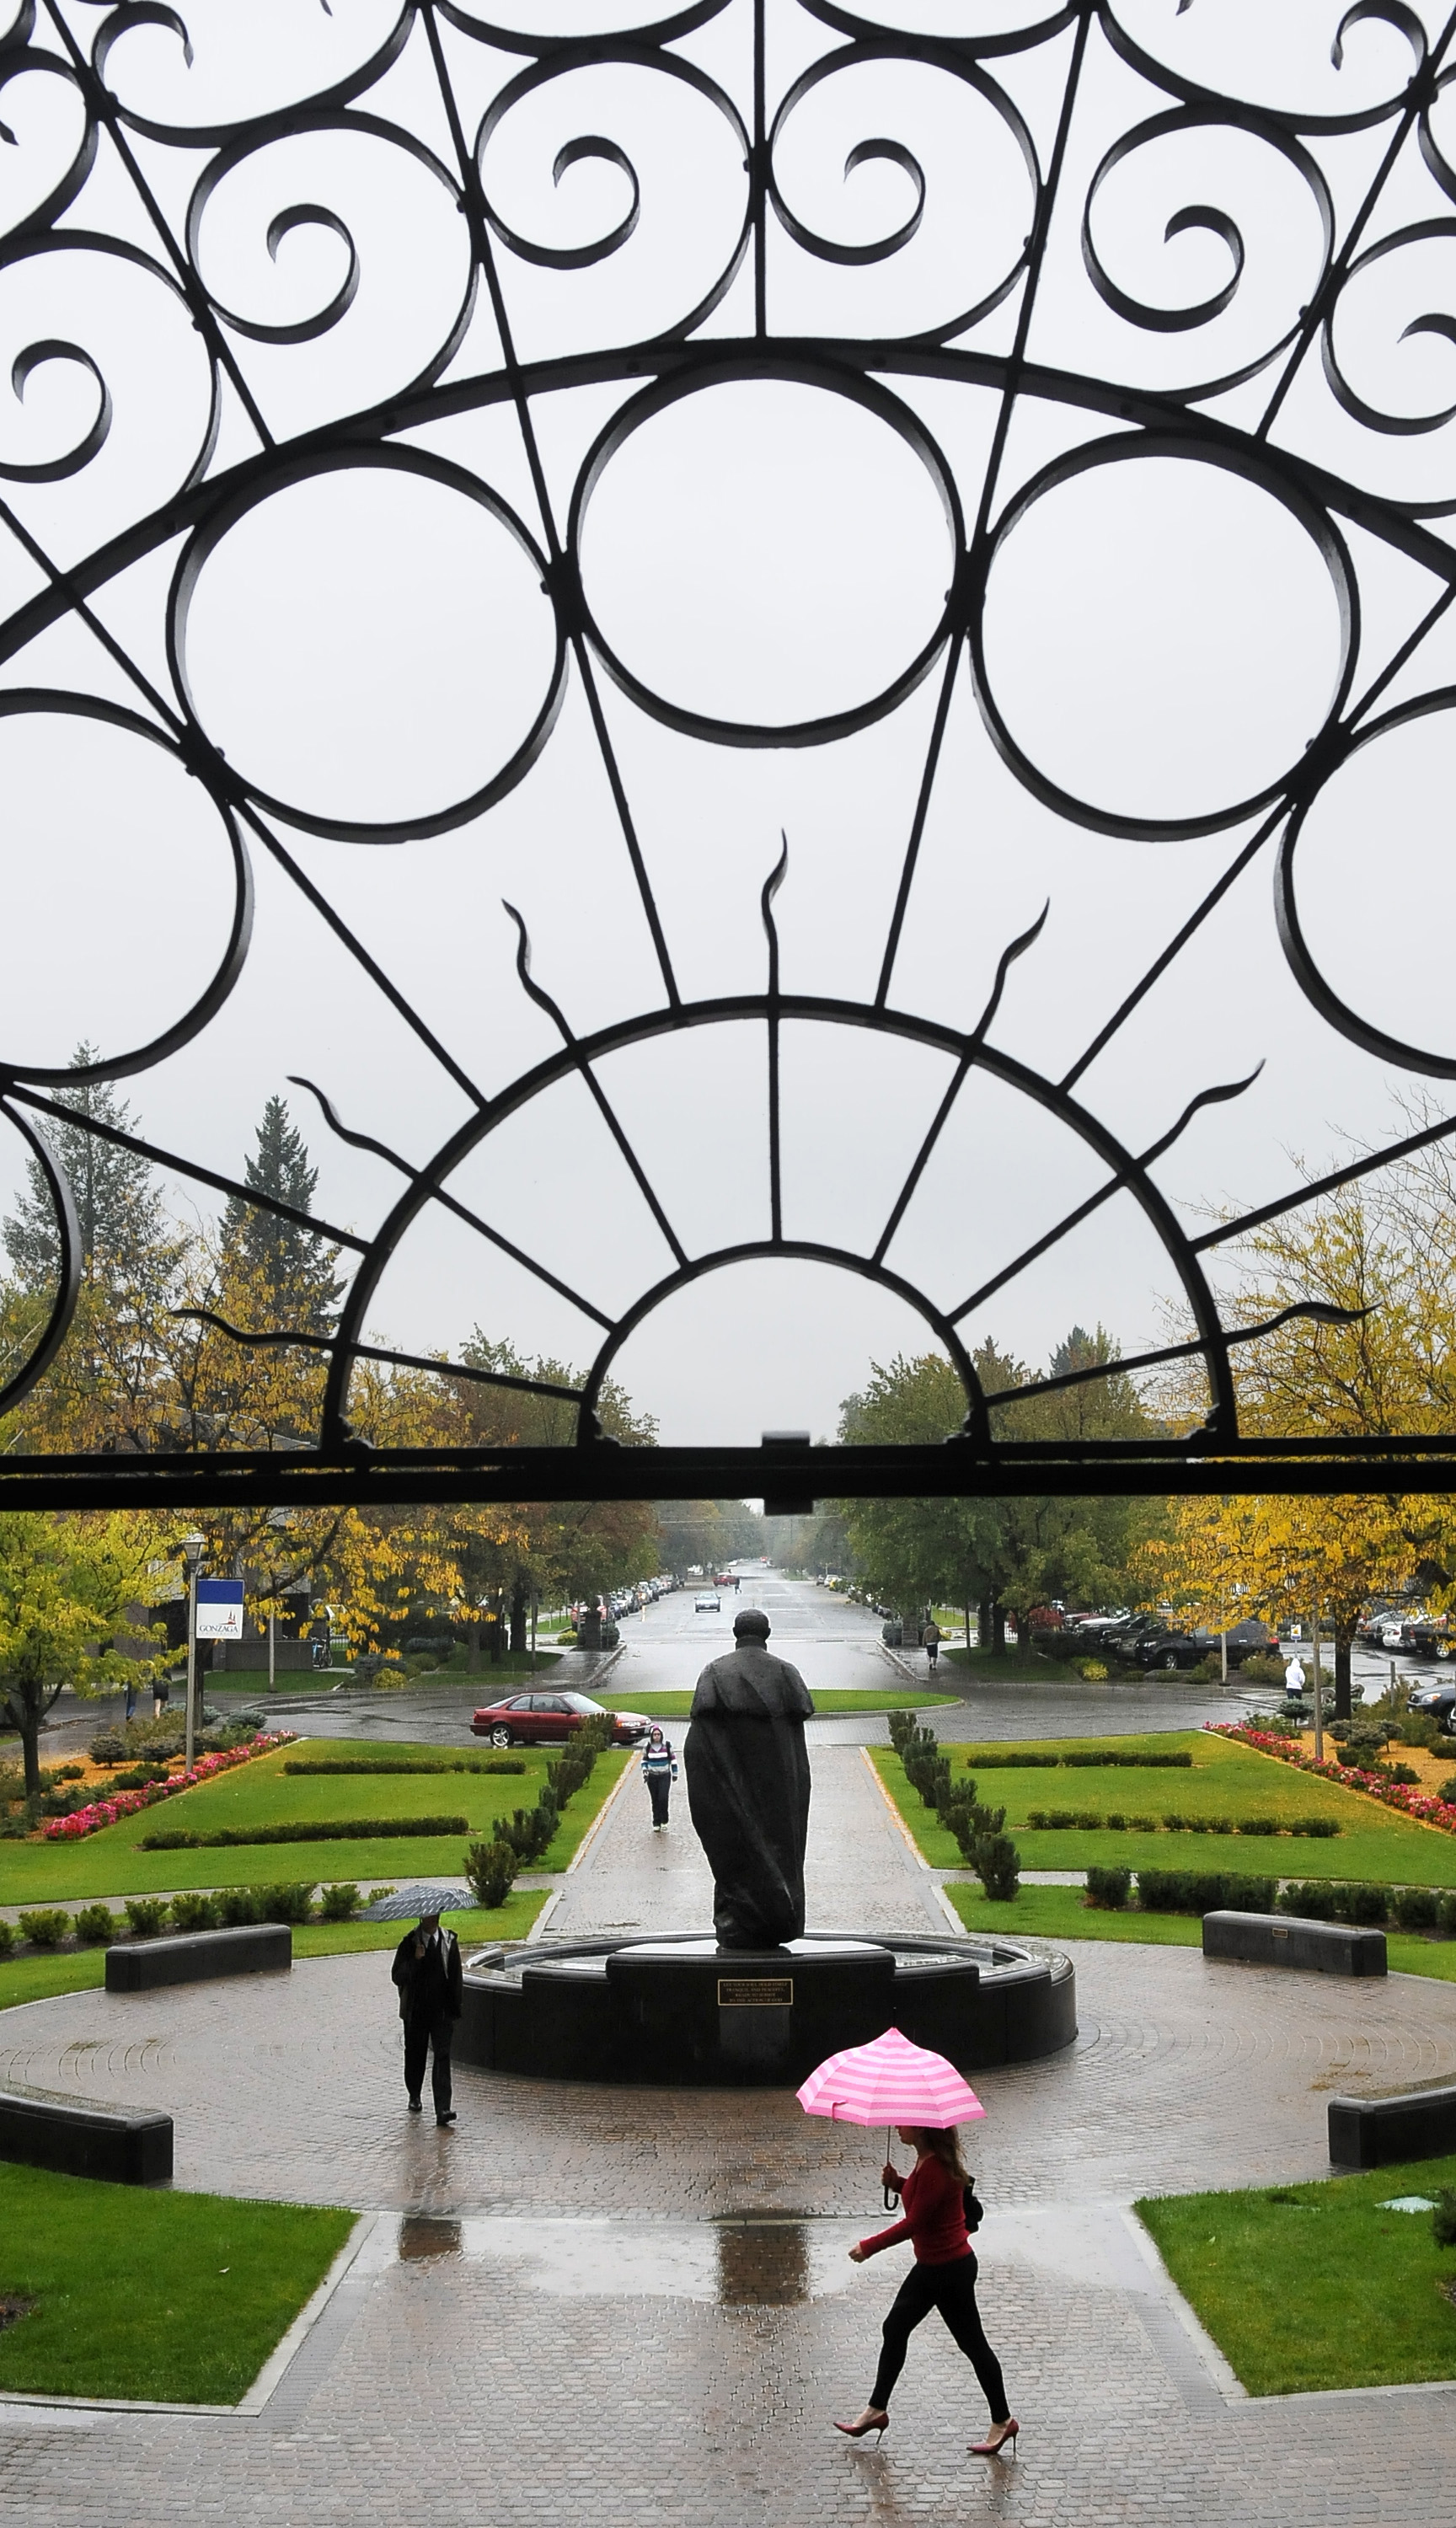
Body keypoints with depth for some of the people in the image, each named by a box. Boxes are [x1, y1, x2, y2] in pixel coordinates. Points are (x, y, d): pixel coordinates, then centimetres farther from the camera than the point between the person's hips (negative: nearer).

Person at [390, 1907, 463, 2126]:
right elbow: (397, 1976, -8)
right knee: (415, 2055, 14)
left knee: (442, 2057, -11)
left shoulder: (450, 1941, 3)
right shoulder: (410, 1943, -2)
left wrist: (455, 2008, 3)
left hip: (442, 2011, 0)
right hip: (416, 2011, 1)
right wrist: (414, 1960, -24)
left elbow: (456, 1977, 8)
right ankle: (414, 2096, 39)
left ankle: (443, 2110, -16)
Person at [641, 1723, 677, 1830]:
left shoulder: (667, 1745, -4)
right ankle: (656, 1824, 12)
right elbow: (644, 1759, 12)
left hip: (665, 1776, -2)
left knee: (663, 1799, -13)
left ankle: (664, 1822, 1)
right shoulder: (647, 1746, 0)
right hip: (652, 1777, 2)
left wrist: (675, 1773, 6)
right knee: (655, 1801, 4)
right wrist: (645, 1772, -2)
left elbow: (673, 1759, 4)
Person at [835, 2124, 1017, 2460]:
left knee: (972, 2343, 3)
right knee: (895, 2329, 17)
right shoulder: (927, 2159, 2)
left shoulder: (936, 2168, -27)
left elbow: (914, 2223, -24)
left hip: (951, 2270, -10)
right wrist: (897, 2183, -4)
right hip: (930, 2267, 11)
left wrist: (869, 2246, -15)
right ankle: (876, 2410, 29)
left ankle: (1002, 2421, 18)